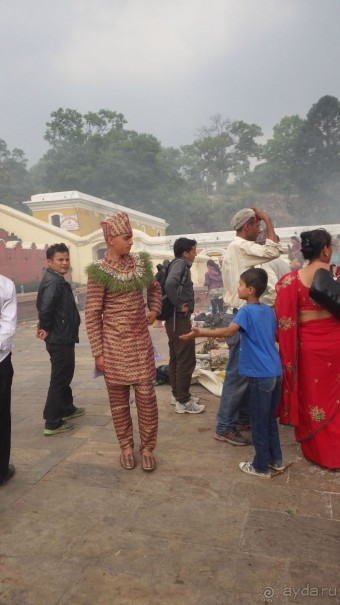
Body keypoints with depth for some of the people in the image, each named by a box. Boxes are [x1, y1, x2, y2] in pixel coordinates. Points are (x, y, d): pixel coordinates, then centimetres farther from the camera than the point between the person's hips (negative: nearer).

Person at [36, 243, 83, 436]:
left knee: (65, 375, 22)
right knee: (59, 378, -2)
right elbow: (45, 308, -32)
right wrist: (46, 329, -18)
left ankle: (67, 408, 39)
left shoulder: (59, 280, 13)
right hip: (59, 339, -10)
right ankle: (53, 423, 7)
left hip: (64, 337, 10)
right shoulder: (53, 281, -20)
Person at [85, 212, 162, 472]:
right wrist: (98, 353, -10)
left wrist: (154, 310, 7)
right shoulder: (100, 271, -11)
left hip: (141, 340, 4)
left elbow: (155, 288, 23)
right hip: (114, 342, -3)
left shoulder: (140, 263, 3)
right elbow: (92, 315, -9)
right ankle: (126, 446, 28)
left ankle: (147, 447, 21)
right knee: (119, 398, 10)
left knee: (146, 395, 5)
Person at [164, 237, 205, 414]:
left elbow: (170, 284, 22)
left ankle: (177, 394, 27)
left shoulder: (180, 264, 14)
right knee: (186, 360, -4)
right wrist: (179, 306, -21)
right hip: (180, 319, -10)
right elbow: (170, 284, -33)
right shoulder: (180, 263, -14)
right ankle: (183, 401, 3)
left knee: (176, 358, 16)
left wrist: (180, 305, 12)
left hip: (177, 319, 10)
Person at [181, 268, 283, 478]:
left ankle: (261, 466, 19)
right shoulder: (269, 310, 11)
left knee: (259, 422, 6)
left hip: (261, 375, -8)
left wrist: (200, 332, -31)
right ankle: (276, 460, 32)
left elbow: (228, 331, -29)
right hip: (276, 372, 8)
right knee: (270, 419, 21)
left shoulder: (246, 311, -12)